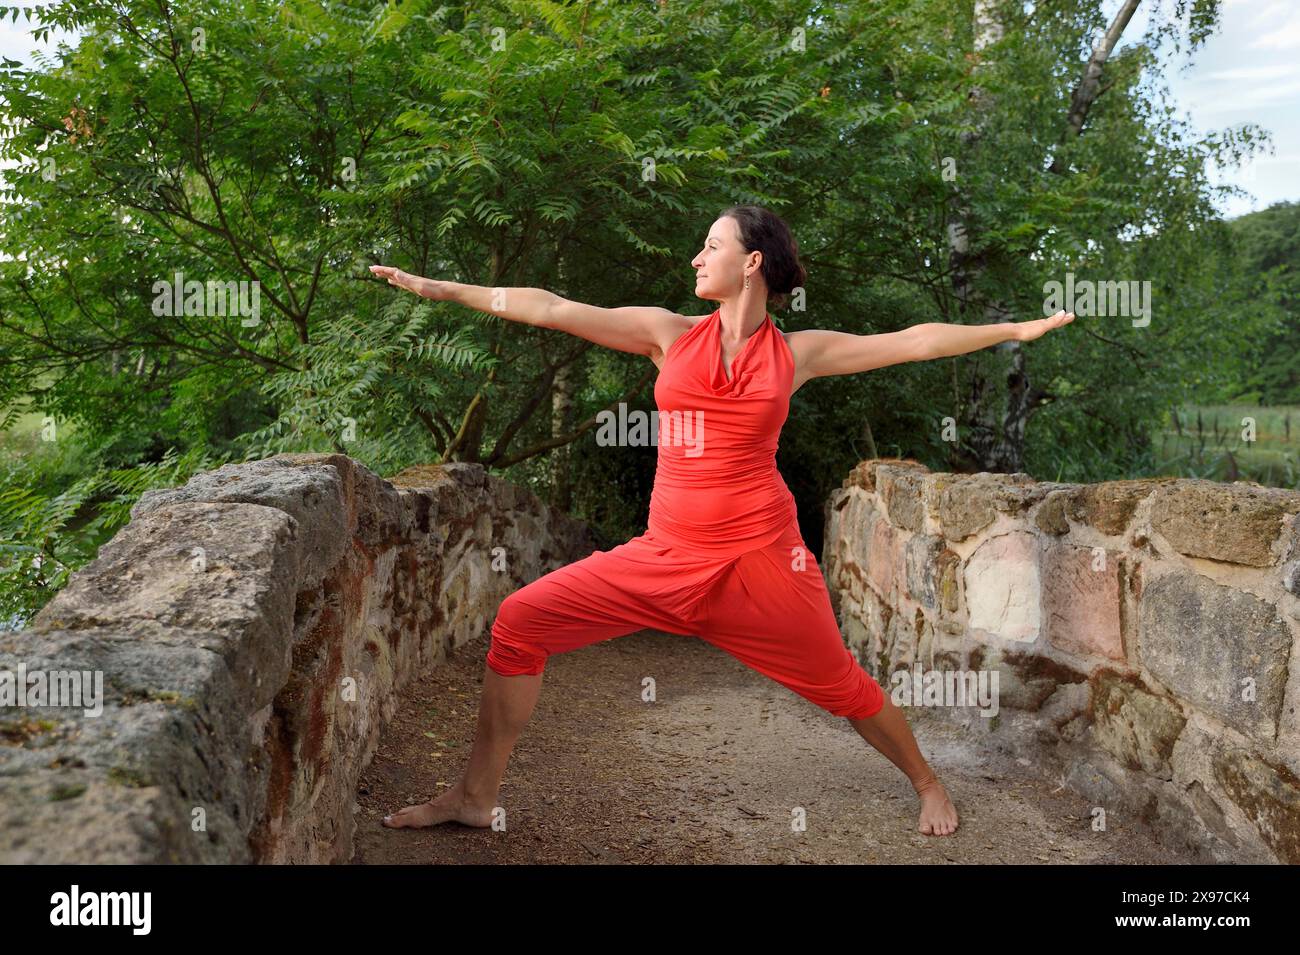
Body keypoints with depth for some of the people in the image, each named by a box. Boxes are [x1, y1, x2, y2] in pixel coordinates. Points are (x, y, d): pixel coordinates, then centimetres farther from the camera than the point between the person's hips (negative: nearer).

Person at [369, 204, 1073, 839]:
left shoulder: (796, 353, 3)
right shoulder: (671, 334, 5)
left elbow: (915, 341, 8)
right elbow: (552, 310, 3)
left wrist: (1014, 330, 9)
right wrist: (440, 289, 2)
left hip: (761, 558, -2)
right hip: (666, 554, 2)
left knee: (840, 686, 8)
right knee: (521, 621, -6)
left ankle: (927, 785, 38)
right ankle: (476, 796, 7)